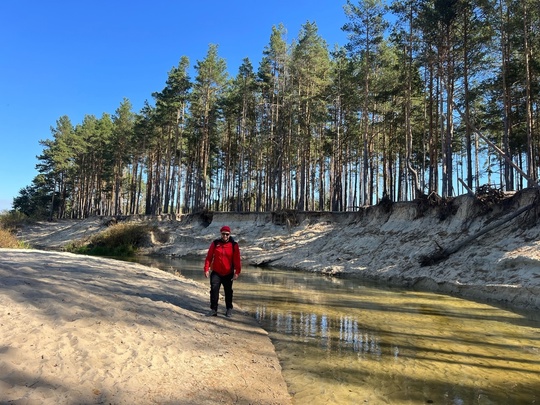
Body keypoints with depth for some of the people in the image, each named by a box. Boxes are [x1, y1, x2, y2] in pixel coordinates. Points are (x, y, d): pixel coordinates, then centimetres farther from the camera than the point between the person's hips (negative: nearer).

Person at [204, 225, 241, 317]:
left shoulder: (234, 245, -6)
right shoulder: (215, 243, -2)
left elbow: (237, 260, -7)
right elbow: (209, 257, 0)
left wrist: (237, 272, -13)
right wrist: (206, 269, -6)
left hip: (228, 274, 0)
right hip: (216, 272, 0)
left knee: (228, 291, 12)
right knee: (214, 290, -8)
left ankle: (229, 309, 27)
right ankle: (213, 309, 4)